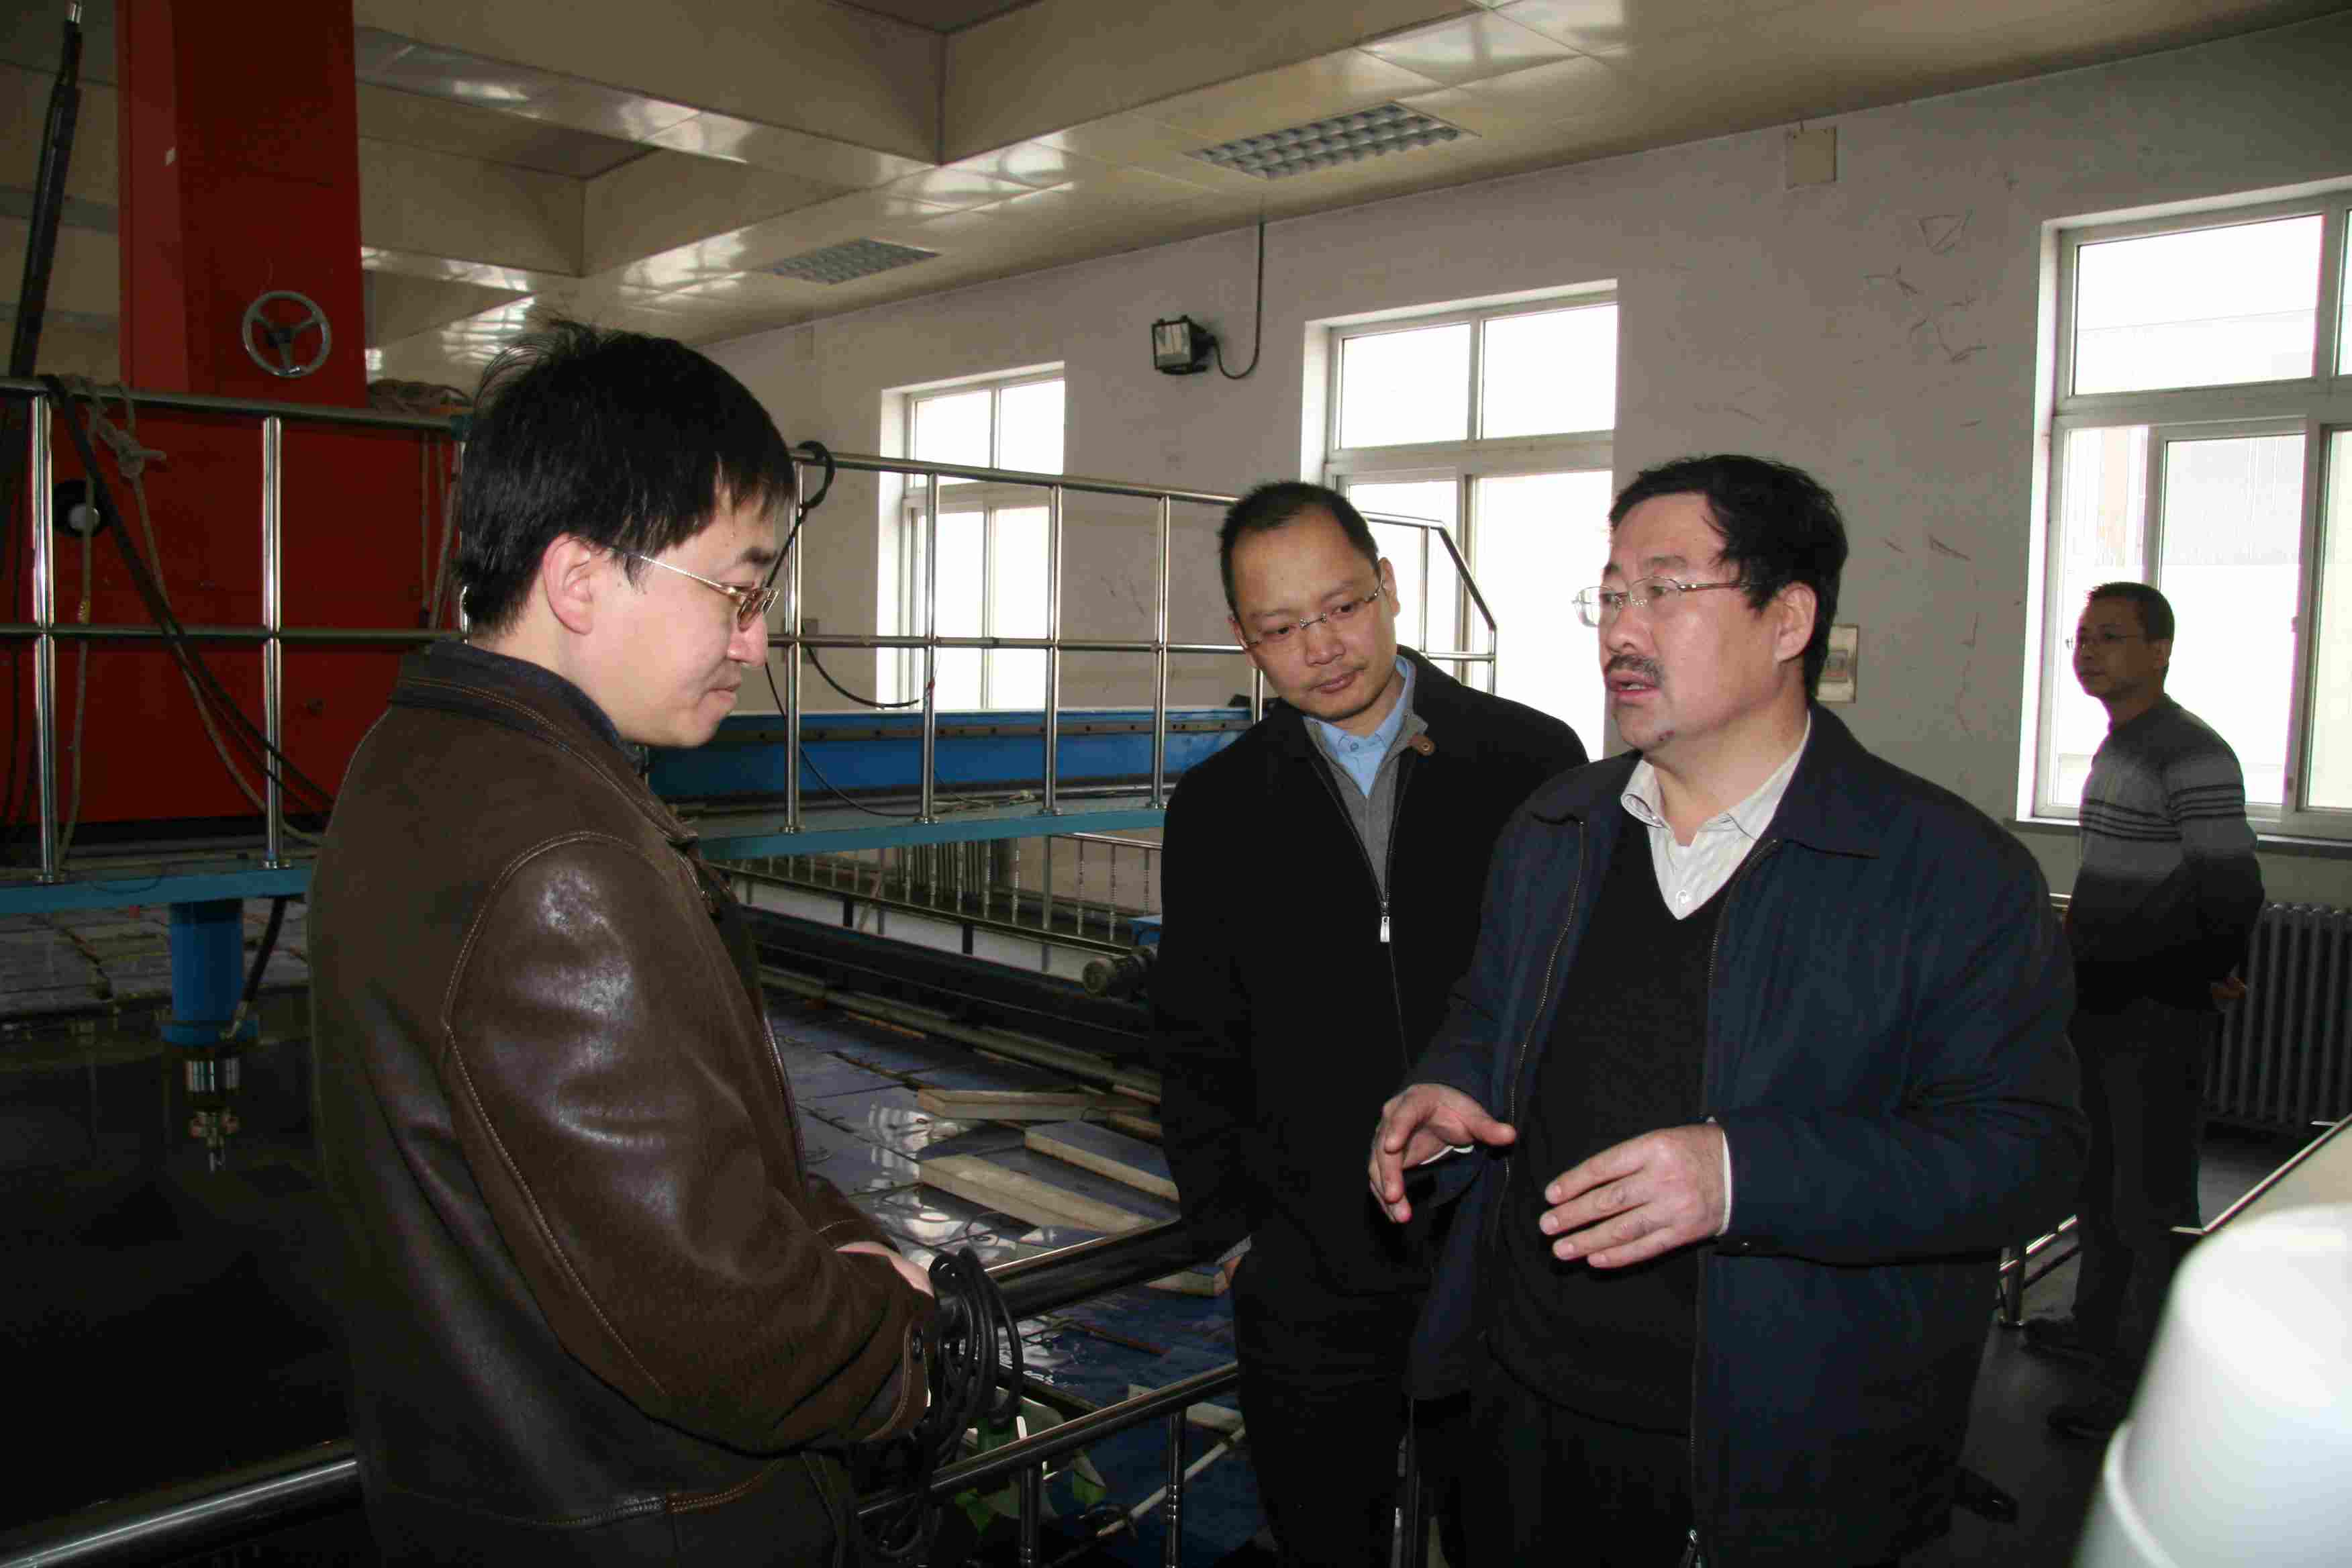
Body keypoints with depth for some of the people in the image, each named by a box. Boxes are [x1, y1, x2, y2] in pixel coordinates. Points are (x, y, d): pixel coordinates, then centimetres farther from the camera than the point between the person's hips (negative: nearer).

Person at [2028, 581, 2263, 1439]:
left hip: (2159, 1016, -10)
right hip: (2102, 1006, 10)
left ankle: (2146, 1384, 8)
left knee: (2150, 1204, -2)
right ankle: (2099, 1328, 36)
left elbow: (2232, 891, -18)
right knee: (2097, 1181, 20)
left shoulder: (2192, 755, -18)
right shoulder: (2115, 748, 12)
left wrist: (2209, 984, -7)